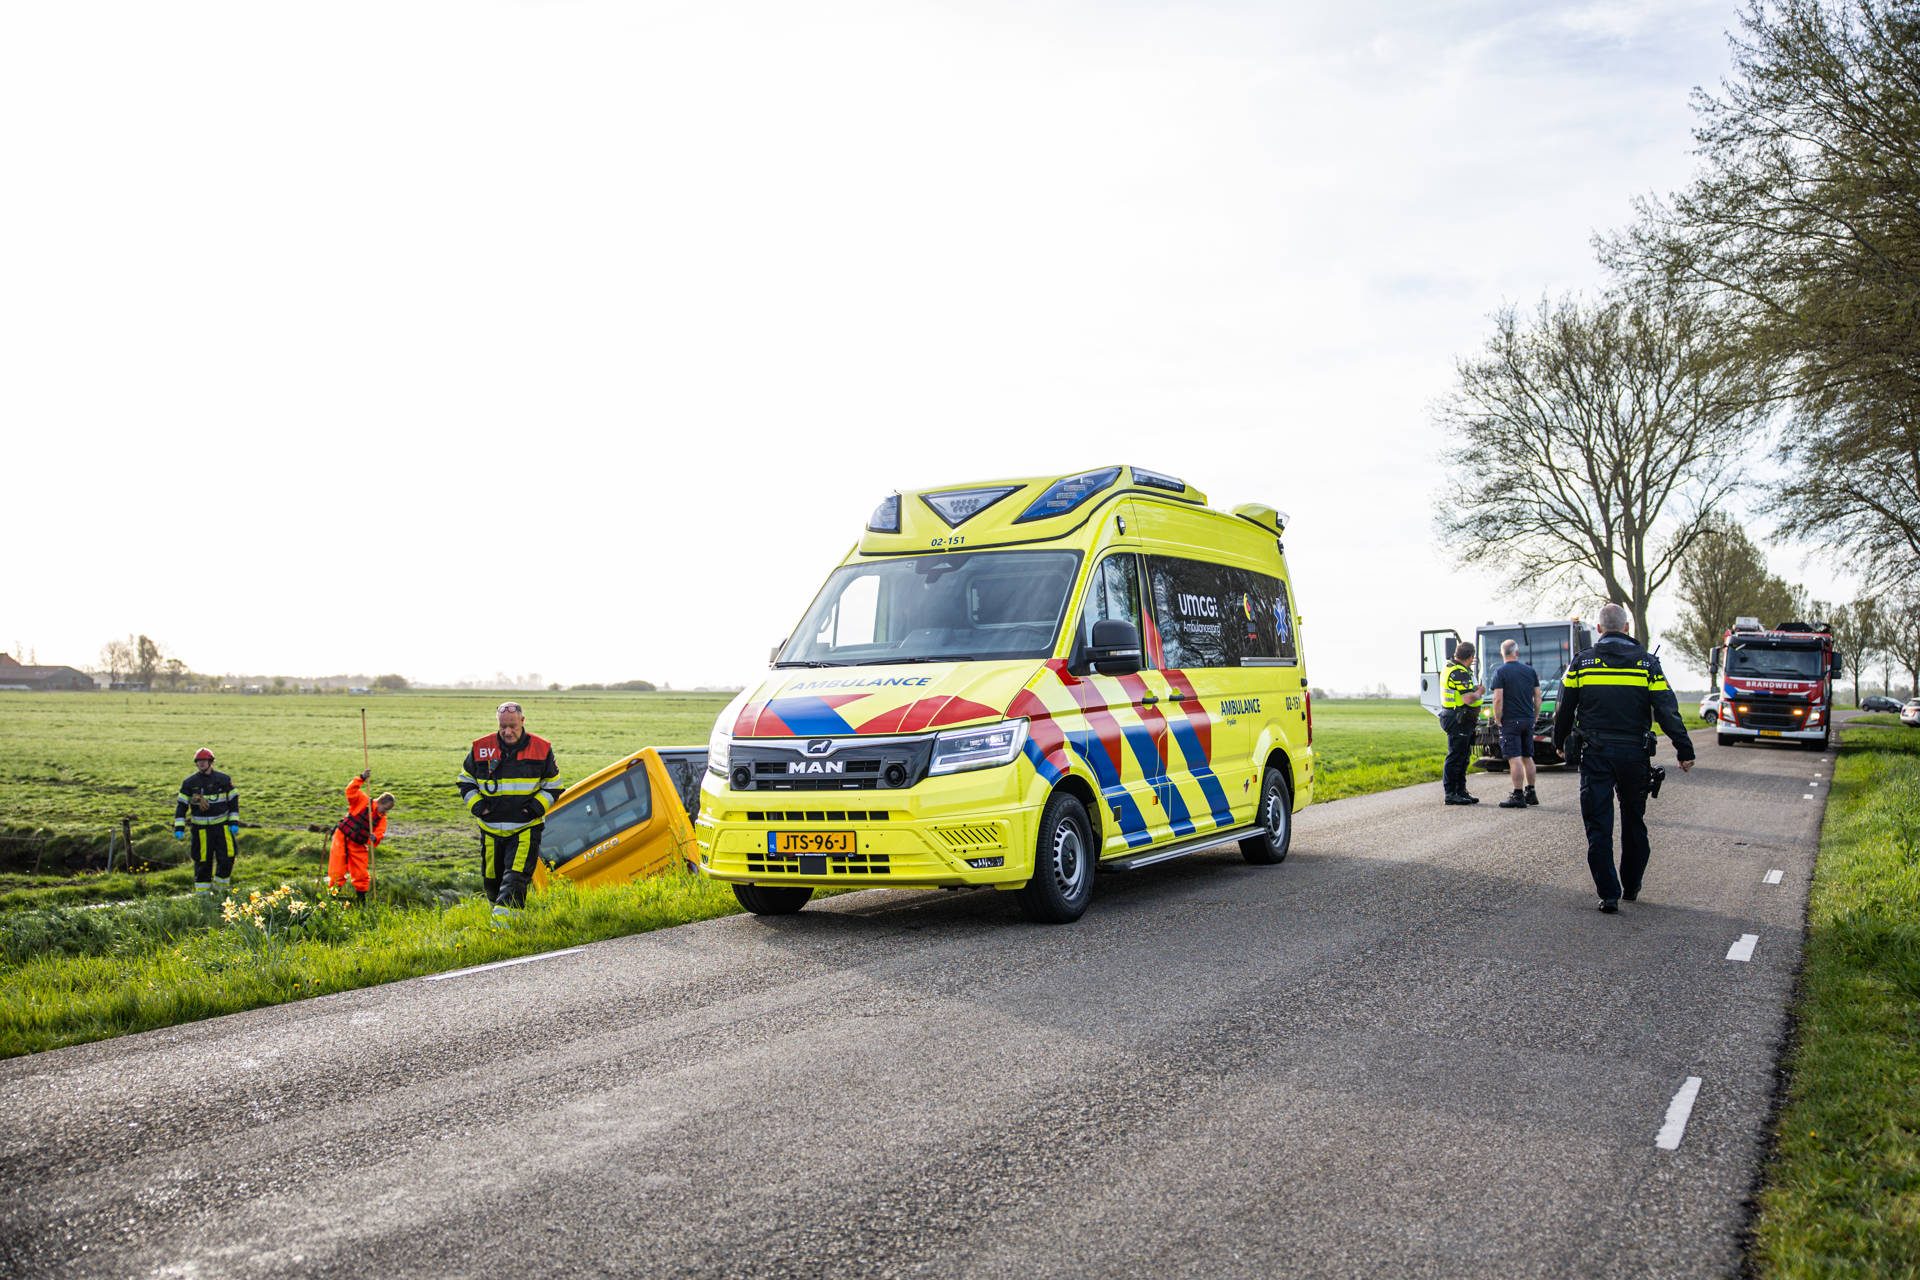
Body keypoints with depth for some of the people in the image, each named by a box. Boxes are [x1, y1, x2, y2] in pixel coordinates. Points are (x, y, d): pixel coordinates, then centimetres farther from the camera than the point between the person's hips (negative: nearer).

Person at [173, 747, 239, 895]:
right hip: (201, 828, -1)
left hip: (222, 825, 1)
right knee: (203, 861, 1)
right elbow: (181, 805, 2)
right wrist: (179, 828, -5)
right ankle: (202, 892, 13)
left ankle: (221, 887, 14)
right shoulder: (189, 782, 1)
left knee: (227, 857, -6)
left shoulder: (224, 779, 3)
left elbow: (233, 800, 8)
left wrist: (234, 823, 0)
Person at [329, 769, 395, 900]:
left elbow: (379, 833, -11)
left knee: (362, 875, 5)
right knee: (337, 873, -5)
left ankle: (361, 898, 19)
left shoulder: (382, 819, 3)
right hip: (342, 839, -5)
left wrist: (375, 838, -33)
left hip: (358, 846, 5)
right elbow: (351, 791, -21)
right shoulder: (363, 801, -7)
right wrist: (361, 778, -33)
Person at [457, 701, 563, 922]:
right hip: (491, 828, 2)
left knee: (516, 874, -17)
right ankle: (497, 907, 36)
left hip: (527, 827, -2)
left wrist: (537, 806, -8)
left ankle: (503, 915, -22)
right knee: (492, 878, 12)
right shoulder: (481, 748, 1)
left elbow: (553, 786, 9)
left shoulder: (541, 749, -2)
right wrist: (477, 805, -2)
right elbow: (466, 781, 14)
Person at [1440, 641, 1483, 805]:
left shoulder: (1450, 667, 14)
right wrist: (1479, 692, -7)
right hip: (1459, 721, -11)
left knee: (1463, 757, 16)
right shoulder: (1459, 673, -19)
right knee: (1455, 757, -6)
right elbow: (1468, 699, -24)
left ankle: (1461, 791, 23)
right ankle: (1450, 794, -3)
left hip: (1460, 720, 11)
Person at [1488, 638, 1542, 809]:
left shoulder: (1500, 672, -8)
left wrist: (1497, 720, -7)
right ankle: (1530, 793, 22)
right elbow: (1538, 696, 10)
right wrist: (1536, 716, 19)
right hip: (1528, 720, 6)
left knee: (1515, 759, -7)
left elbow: (1498, 699, -15)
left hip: (1510, 721, -6)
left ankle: (1518, 796, -8)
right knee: (1527, 758, 15)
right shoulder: (1530, 670, 8)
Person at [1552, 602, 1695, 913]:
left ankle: (1609, 894, -4)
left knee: (1598, 826, 0)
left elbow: (1564, 709, 6)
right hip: (1634, 754, 2)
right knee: (1634, 822, 18)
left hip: (1595, 755, -1)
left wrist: (1560, 742, 21)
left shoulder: (1582, 662, 0)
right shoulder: (1647, 663, 0)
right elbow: (1667, 710, -3)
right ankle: (1631, 886, 27)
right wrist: (1685, 750, 0)